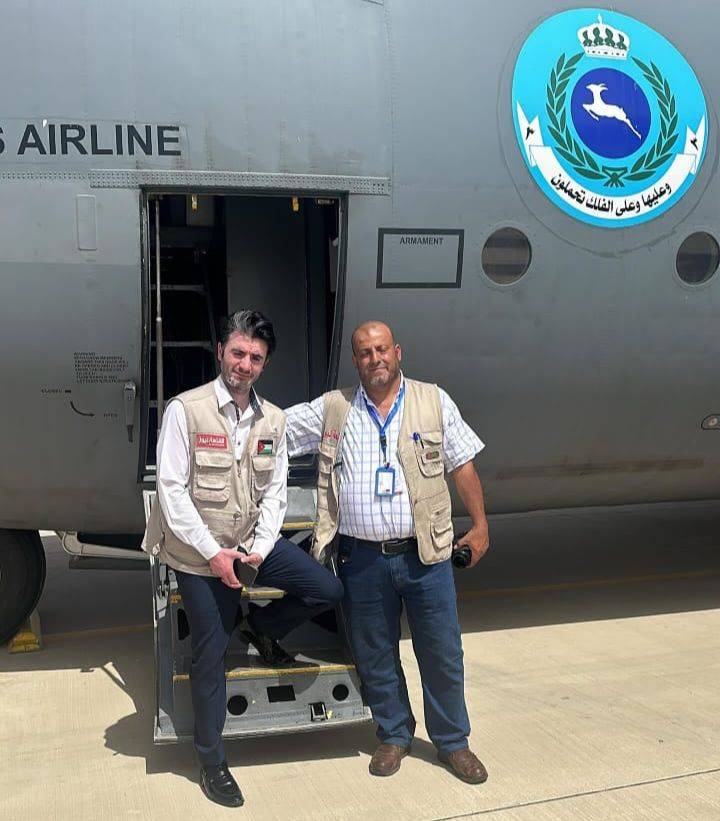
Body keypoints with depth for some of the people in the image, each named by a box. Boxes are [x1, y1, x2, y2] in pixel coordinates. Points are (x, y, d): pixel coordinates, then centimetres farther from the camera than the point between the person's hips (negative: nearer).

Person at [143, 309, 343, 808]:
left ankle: (260, 628, 21)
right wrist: (213, 553, -19)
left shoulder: (273, 420, 1)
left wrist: (260, 549, -11)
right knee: (211, 654, 2)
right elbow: (172, 490, -14)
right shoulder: (185, 410, -13)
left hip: (251, 543, 4)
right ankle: (211, 762, 22)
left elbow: (275, 491, 3)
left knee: (328, 590, -8)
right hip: (199, 552, -4)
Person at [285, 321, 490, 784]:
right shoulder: (331, 409, 4)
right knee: (375, 656, 14)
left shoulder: (434, 401, 3)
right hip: (361, 558, 1)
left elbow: (462, 465, 5)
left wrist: (480, 524, 3)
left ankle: (453, 742, 28)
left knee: (443, 654, 8)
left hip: (424, 554, -1)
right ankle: (394, 736, 35)